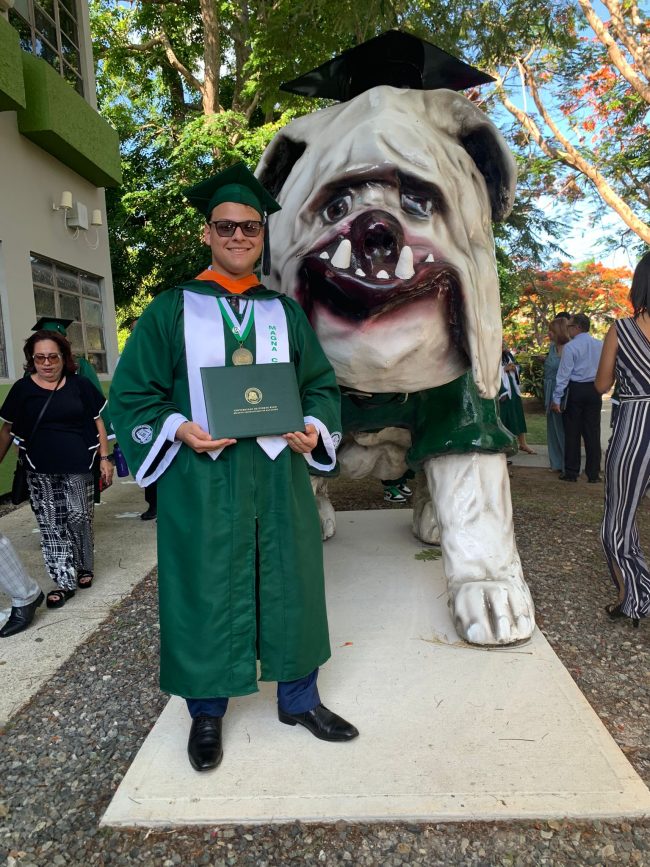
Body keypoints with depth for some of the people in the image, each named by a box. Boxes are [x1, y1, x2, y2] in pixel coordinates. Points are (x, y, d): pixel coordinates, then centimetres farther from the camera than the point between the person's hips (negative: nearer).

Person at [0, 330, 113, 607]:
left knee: (79, 519, 5)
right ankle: (64, 581, 10)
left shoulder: (79, 384, 1)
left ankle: (83, 567, 28)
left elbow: (98, 422, 6)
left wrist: (105, 458, 1)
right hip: (40, 471, 1)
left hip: (78, 467, -1)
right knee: (51, 525, 2)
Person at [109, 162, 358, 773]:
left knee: (291, 583, 11)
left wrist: (314, 425, -7)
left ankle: (299, 698, 31)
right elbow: (133, 394, 1)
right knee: (204, 590, 7)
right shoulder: (171, 310, 3)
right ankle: (206, 714, 28)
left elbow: (321, 385, 13)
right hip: (200, 477, -2)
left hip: (278, 473, 3)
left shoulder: (285, 311, 11)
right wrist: (179, 428, -17)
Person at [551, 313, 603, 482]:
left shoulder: (570, 347, -11)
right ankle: (593, 473, 11)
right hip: (594, 391, 4)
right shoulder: (600, 345, 5)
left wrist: (557, 398, -8)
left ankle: (571, 473, 8)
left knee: (572, 432, 4)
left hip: (575, 390, -4)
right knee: (592, 433, 7)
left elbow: (564, 374, -11)